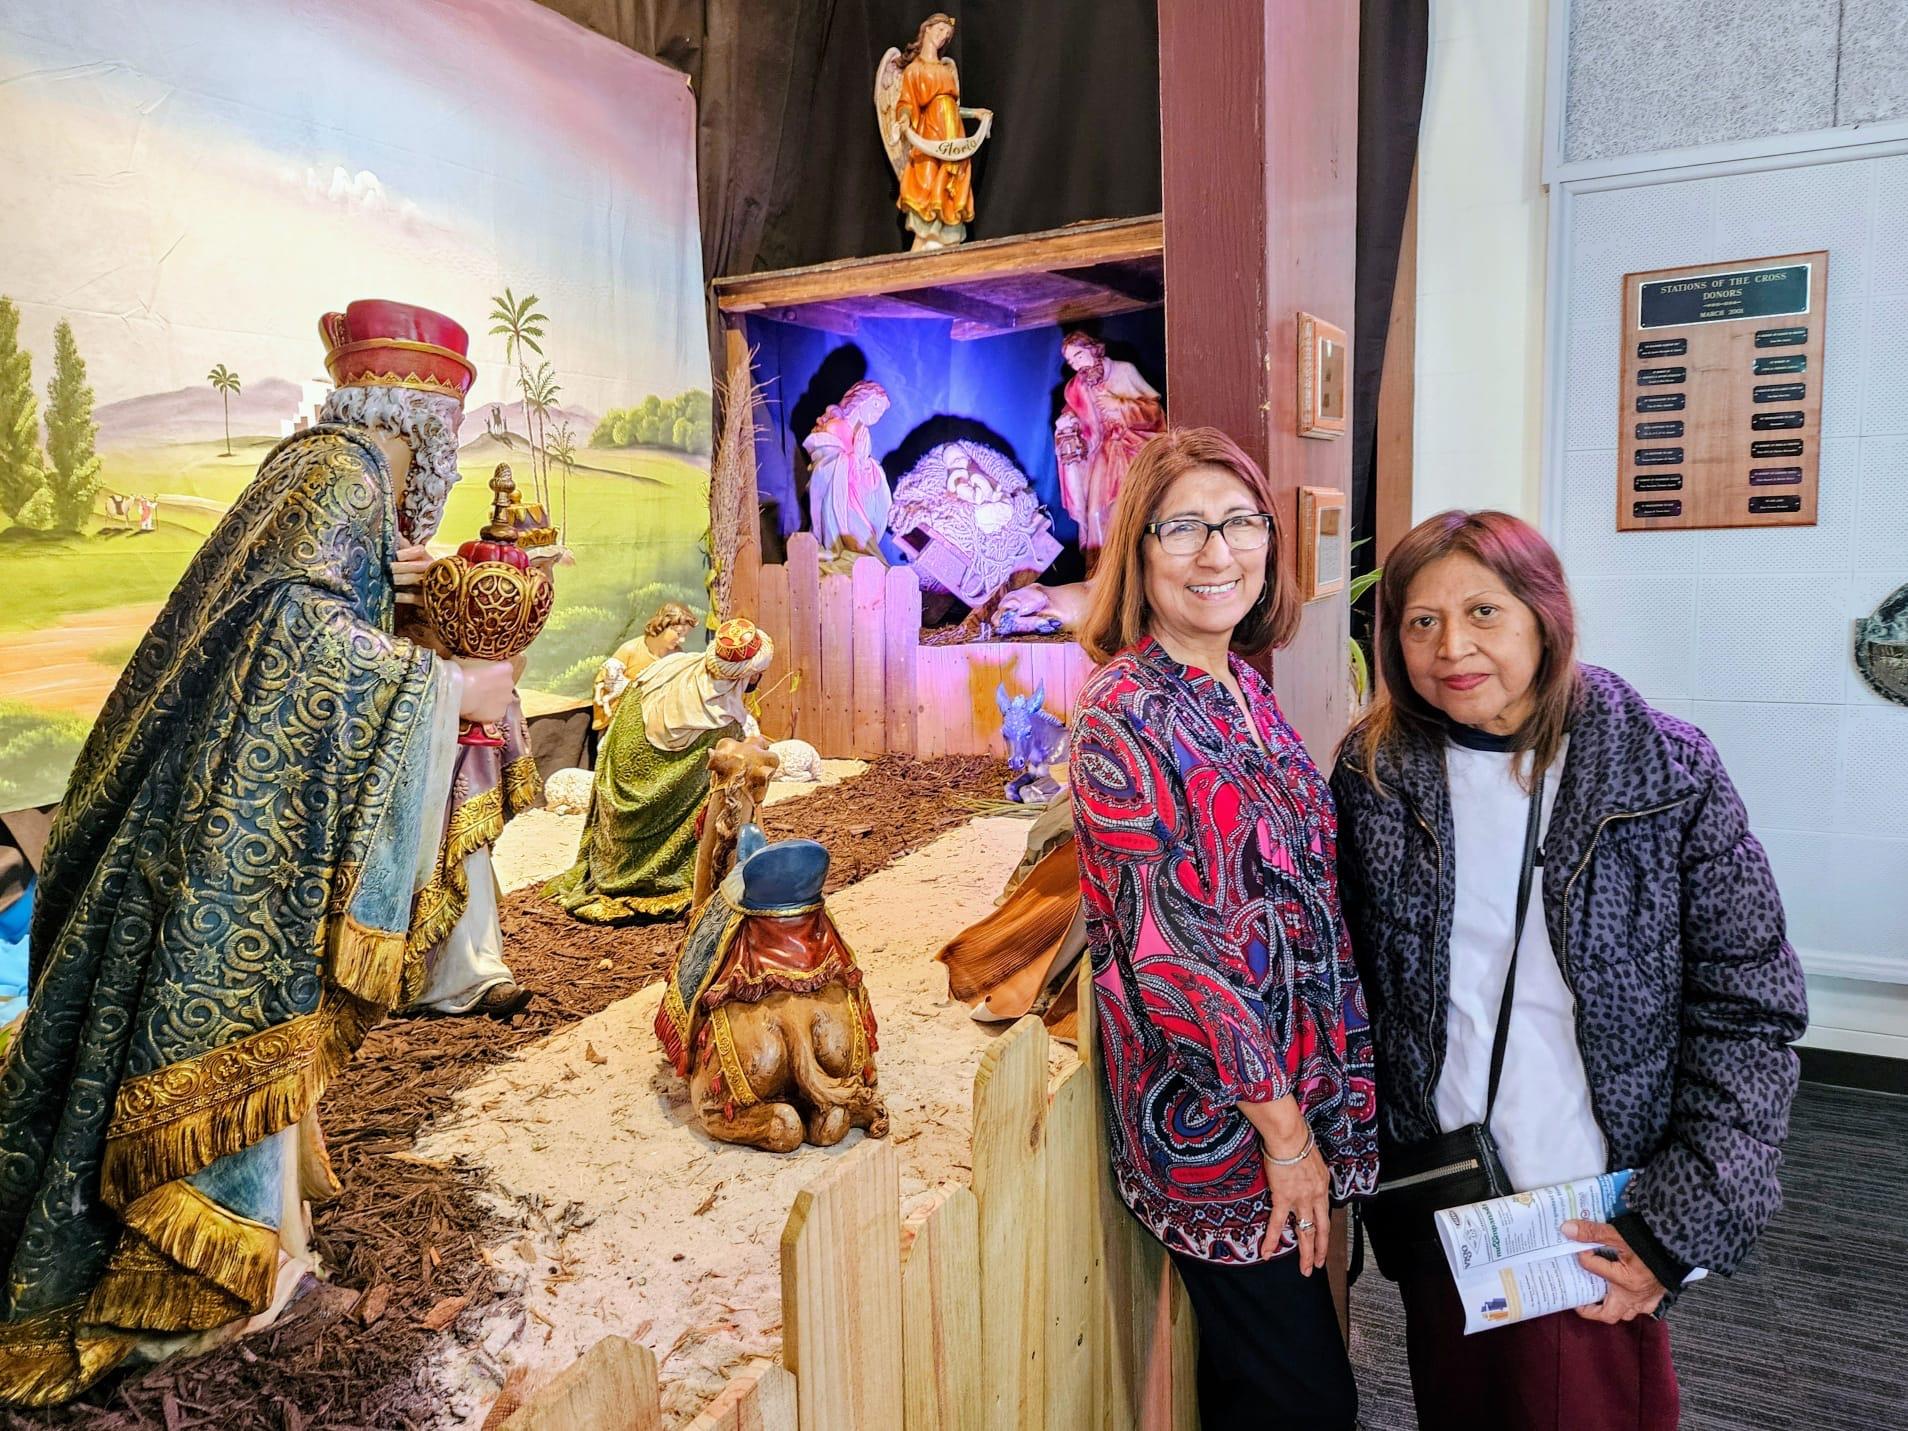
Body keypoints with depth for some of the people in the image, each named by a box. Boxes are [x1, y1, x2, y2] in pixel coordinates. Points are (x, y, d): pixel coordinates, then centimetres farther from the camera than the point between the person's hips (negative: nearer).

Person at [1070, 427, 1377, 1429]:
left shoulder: (1245, 689, 6)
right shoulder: (1123, 715, -19)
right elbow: (1169, 943, -21)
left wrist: (1309, 1108, 11)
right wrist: (1283, 1125, -15)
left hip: (1296, 1086, 7)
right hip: (1214, 1118, -7)